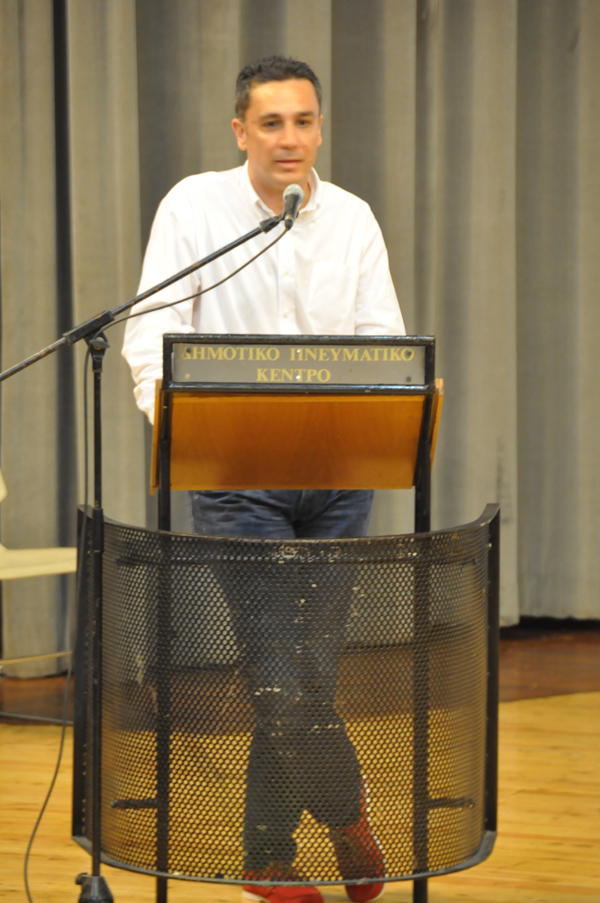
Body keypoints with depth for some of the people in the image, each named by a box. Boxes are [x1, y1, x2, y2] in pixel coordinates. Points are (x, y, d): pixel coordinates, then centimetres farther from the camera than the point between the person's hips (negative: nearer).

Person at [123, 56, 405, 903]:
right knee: (287, 675, -11)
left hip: (338, 473, 3)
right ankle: (346, 811, 14)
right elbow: (151, 339, -5)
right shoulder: (193, 207, -1)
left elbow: (384, 341, 4)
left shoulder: (352, 218, 8)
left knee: (306, 672, 7)